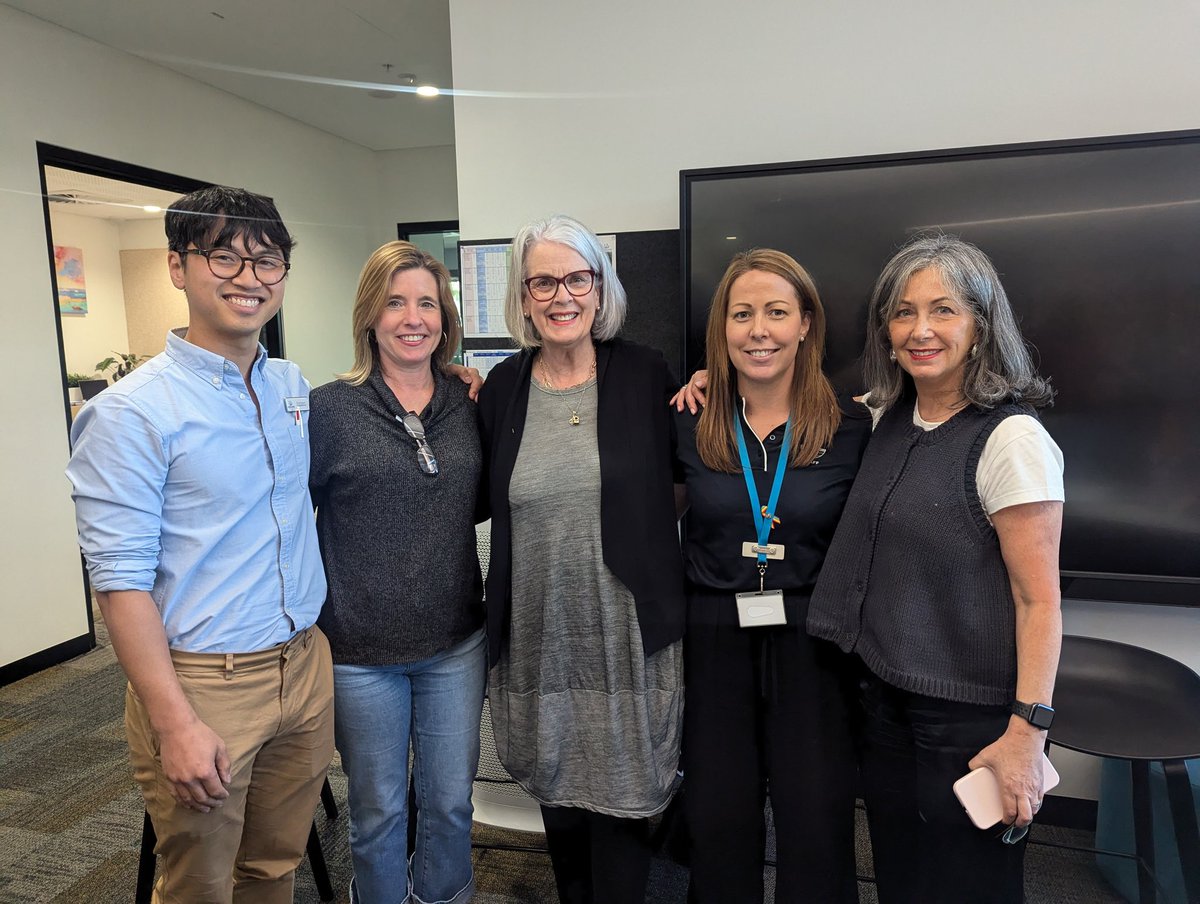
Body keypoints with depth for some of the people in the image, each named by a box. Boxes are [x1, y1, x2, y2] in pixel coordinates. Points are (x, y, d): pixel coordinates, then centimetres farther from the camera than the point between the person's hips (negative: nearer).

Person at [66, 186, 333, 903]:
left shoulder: (294, 386, 6)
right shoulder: (131, 412, -14)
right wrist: (175, 724, -18)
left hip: (305, 665, 5)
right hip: (202, 683, -5)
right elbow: (121, 579, -15)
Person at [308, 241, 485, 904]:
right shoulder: (329, 408, -9)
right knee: (378, 810, 16)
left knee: (451, 801, 19)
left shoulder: (469, 406, 1)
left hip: (456, 646, 3)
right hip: (361, 652, -3)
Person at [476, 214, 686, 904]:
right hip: (539, 636, 3)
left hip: (628, 635, -2)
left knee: (621, 802, 10)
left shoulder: (646, 375, -4)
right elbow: (482, 501, 11)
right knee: (558, 795, 21)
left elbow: (682, 482, 4)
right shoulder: (501, 388, 3)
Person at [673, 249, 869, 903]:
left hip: (811, 644, 0)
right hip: (712, 643, 1)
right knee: (717, 825, 13)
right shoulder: (690, 425, -2)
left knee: (817, 830, 8)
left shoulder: (850, 426, -5)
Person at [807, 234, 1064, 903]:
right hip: (886, 696, 6)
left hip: (970, 715, -6)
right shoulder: (891, 418, 3)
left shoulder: (1012, 438, -16)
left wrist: (1027, 732, -19)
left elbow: (1039, 599, -17)